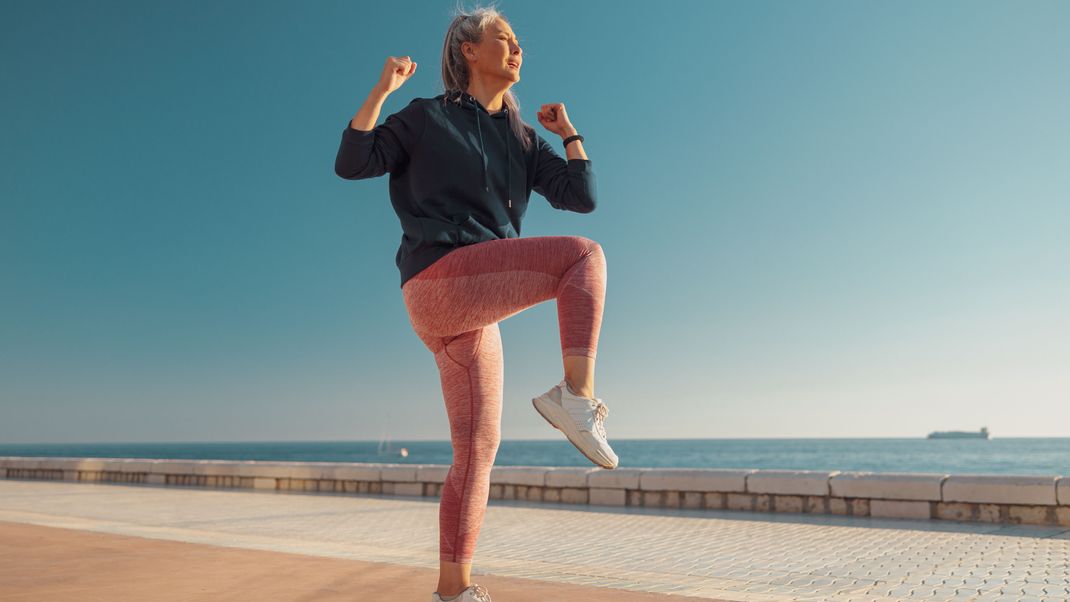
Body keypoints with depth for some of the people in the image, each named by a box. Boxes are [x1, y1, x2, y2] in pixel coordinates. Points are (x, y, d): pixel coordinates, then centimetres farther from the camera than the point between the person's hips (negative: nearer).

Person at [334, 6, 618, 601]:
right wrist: (382, 90, -4)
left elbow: (582, 196, 16)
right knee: (582, 254, -18)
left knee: (479, 449, 4)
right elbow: (351, 162, 4)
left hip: (472, 310, 6)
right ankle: (578, 393, -25)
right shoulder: (428, 117, 10)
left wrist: (567, 129, 16)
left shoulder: (522, 139, 23)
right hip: (440, 279, -6)